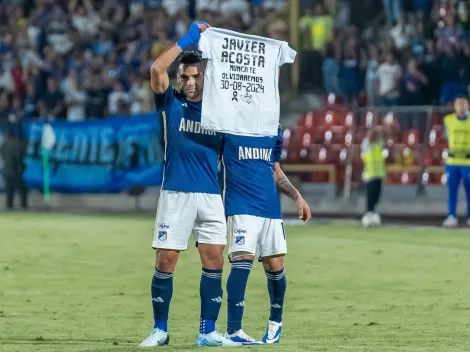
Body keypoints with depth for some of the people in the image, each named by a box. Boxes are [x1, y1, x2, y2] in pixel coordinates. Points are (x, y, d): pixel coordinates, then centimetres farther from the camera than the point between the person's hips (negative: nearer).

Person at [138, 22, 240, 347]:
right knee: (165, 261, -3)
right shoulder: (172, 103, 4)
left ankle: (208, 332, 6)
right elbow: (157, 69, -12)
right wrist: (189, 38, -9)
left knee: (214, 261, -2)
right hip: (175, 194, -2)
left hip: (210, 195, 2)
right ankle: (160, 330, 9)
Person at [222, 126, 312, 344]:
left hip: (271, 208, 5)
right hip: (242, 208, -5)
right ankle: (233, 330, -13)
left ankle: (275, 322, 30)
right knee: (243, 261, -17)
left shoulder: (273, 130, 16)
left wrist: (297, 197, 16)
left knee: (275, 267, 7)